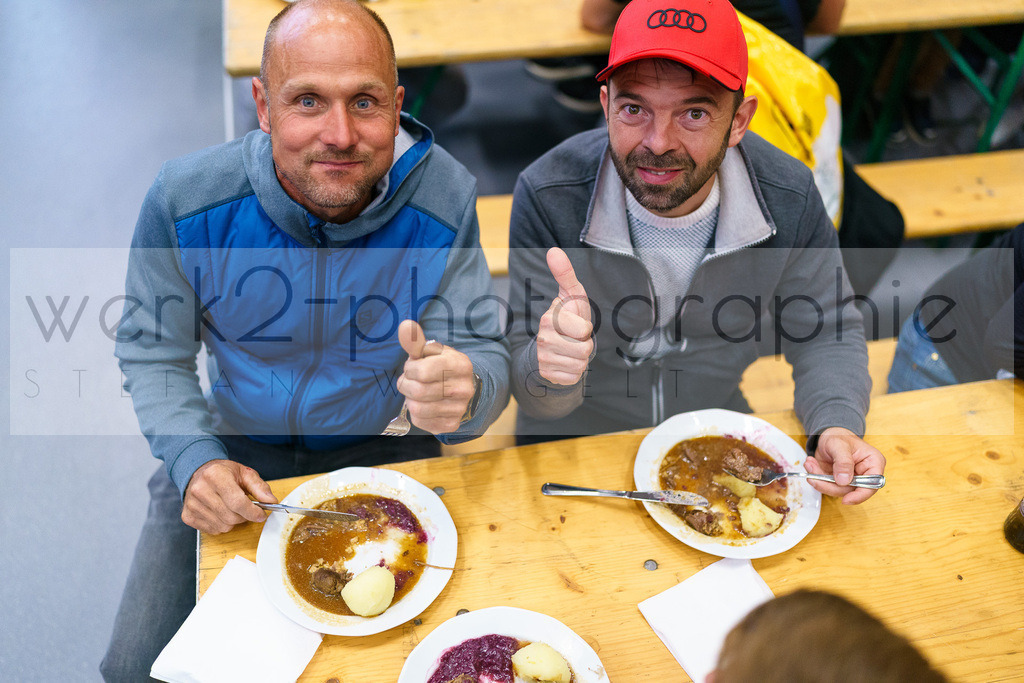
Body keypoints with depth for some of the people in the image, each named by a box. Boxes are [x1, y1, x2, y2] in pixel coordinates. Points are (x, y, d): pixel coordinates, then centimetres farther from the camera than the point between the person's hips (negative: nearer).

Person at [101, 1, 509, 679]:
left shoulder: (446, 198, -23)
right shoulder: (185, 199, -21)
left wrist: (464, 389, -45)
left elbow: (486, 354, -19)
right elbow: (152, 351, -7)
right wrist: (193, 459, -25)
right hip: (237, 447, 1)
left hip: (381, 445, 0)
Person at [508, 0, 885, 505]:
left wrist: (837, 428, -22)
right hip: (575, 445, -3)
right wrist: (548, 372, -45)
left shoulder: (788, 197, -15)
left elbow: (825, 334, -1)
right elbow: (533, 397, -20)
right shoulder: (546, 195, -23)